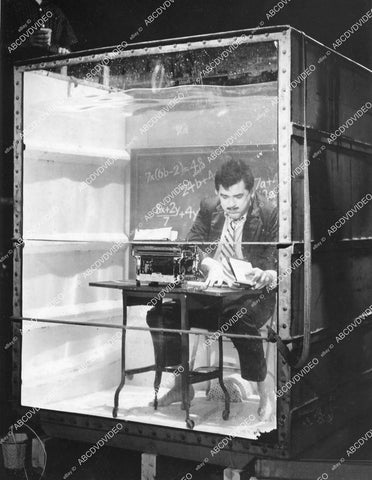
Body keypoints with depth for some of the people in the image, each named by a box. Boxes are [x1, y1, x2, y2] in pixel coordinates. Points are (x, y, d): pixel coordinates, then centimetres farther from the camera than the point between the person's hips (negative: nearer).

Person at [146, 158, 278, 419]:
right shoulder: (208, 208, 5)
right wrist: (211, 265, -20)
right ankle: (181, 385, 4)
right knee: (160, 312, -15)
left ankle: (264, 394, -15)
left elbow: (277, 268, -10)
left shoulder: (270, 215, -8)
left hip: (252, 293, -4)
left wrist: (265, 276, -35)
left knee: (241, 319, -38)